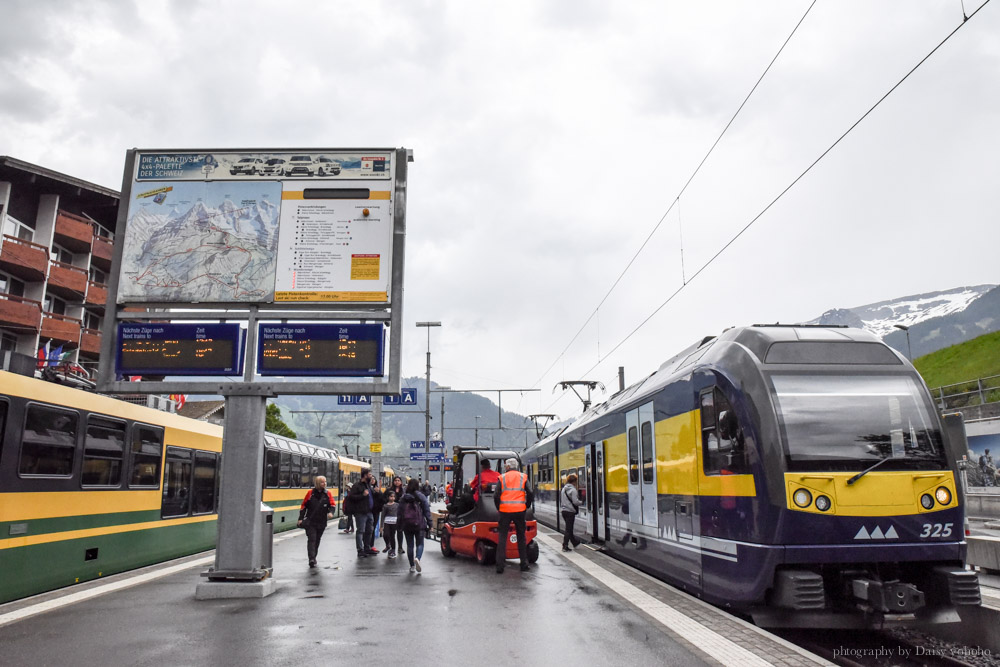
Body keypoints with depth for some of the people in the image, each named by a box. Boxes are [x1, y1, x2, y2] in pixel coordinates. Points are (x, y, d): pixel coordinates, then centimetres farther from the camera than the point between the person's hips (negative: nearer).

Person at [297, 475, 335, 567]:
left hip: (321, 523, 3)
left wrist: (330, 512, -22)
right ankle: (312, 559, -16)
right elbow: (303, 506, 3)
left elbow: (332, 505, -1)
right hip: (310, 521, -3)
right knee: (312, 540, -11)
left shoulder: (328, 494, 4)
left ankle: (313, 558, 27)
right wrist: (301, 519, -1)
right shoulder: (310, 493, -1)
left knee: (317, 540, 13)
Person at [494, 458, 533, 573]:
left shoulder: (502, 478, 2)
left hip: (505, 510, -1)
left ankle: (500, 566, 0)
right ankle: (524, 564, 15)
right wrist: (527, 506, 12)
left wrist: (498, 508, 10)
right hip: (519, 511, 1)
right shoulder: (523, 477, 5)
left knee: (502, 537, 4)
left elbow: (496, 495, -4)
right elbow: (530, 494, -2)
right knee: (521, 537, 13)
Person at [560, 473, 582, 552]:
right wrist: (580, 502, -1)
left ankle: (575, 542, 31)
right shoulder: (572, 489, -15)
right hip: (570, 511, -8)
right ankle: (565, 546, 0)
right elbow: (575, 502, -19)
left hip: (563, 510, 8)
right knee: (568, 529, -2)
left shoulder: (564, 489, 11)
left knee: (568, 528, 17)